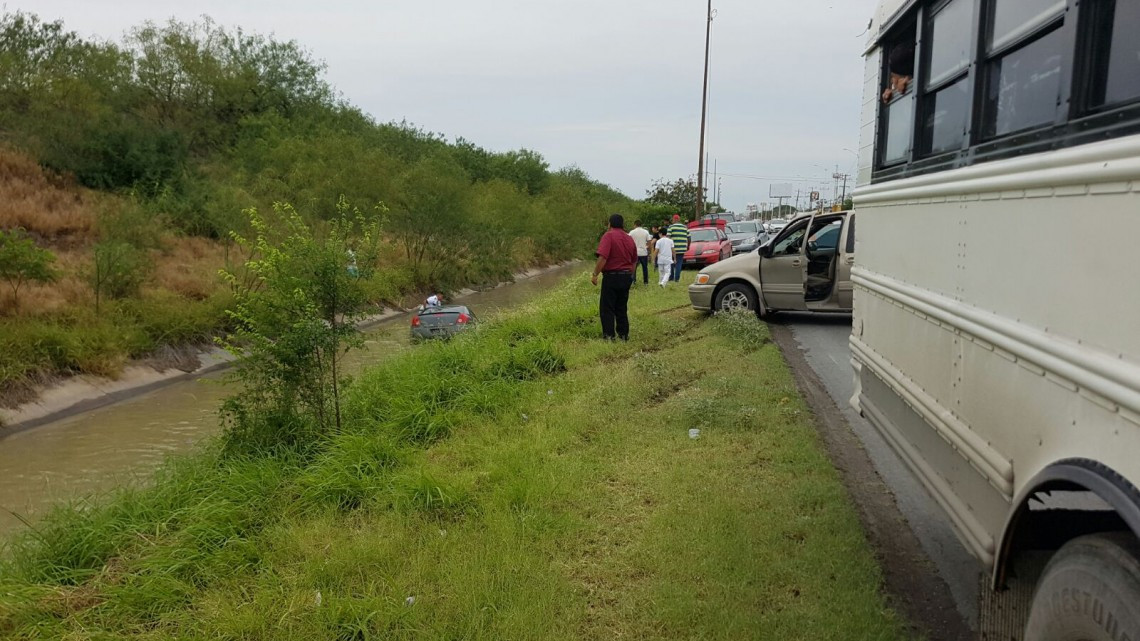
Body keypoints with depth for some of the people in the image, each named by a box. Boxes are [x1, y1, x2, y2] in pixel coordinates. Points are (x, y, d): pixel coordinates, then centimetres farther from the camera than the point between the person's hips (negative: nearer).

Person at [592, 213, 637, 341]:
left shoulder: (608, 236, -12)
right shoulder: (629, 239, 10)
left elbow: (602, 257, -23)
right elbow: (634, 261, 16)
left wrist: (595, 275, -17)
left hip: (611, 276, -6)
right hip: (627, 276, 6)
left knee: (607, 309, 1)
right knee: (622, 308, 16)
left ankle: (609, 336, -2)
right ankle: (623, 335, 17)